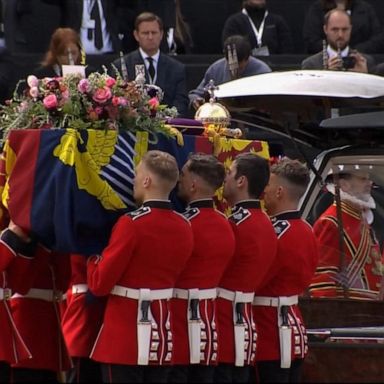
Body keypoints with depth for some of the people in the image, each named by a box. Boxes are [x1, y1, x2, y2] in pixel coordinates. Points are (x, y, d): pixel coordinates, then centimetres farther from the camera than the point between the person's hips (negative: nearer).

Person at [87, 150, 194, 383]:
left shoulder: (131, 224, -16)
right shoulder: (185, 227, 5)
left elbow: (100, 284, -12)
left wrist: (94, 259, 7)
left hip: (125, 337, -7)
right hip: (163, 333, 7)